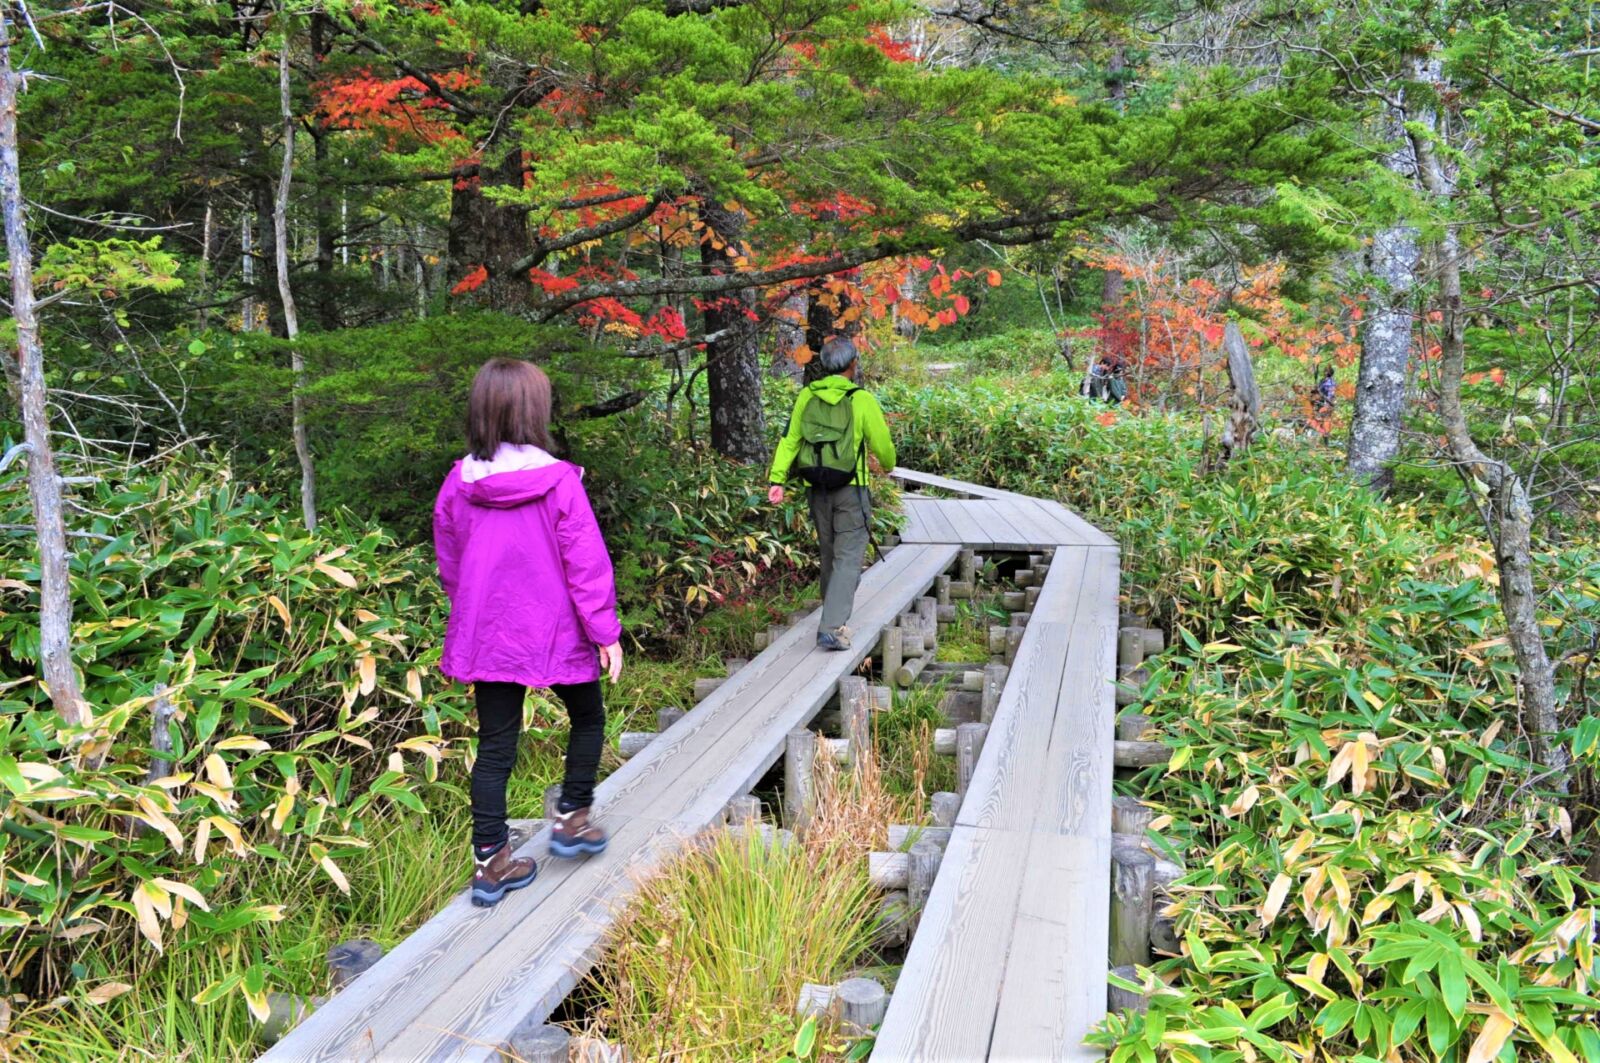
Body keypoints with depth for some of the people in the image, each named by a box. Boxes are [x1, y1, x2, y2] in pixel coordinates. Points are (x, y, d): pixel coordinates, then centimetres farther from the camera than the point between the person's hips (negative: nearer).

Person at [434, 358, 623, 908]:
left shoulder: (458, 484, -2)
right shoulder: (559, 481, -15)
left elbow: (449, 564, 8)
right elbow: (586, 563, -13)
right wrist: (607, 633, -6)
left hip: (487, 637, 4)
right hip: (555, 633, -4)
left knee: (495, 745, 10)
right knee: (587, 717, 22)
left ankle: (490, 862, 14)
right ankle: (572, 819, 26)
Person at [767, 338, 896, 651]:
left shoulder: (806, 396, 2)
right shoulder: (862, 400, -10)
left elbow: (789, 438, -2)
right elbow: (882, 445, -4)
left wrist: (778, 479, -4)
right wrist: (888, 464, 17)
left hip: (818, 490, 5)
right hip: (851, 489, -5)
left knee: (829, 557, 19)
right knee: (848, 559, -3)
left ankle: (834, 621, 32)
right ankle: (830, 628, -14)